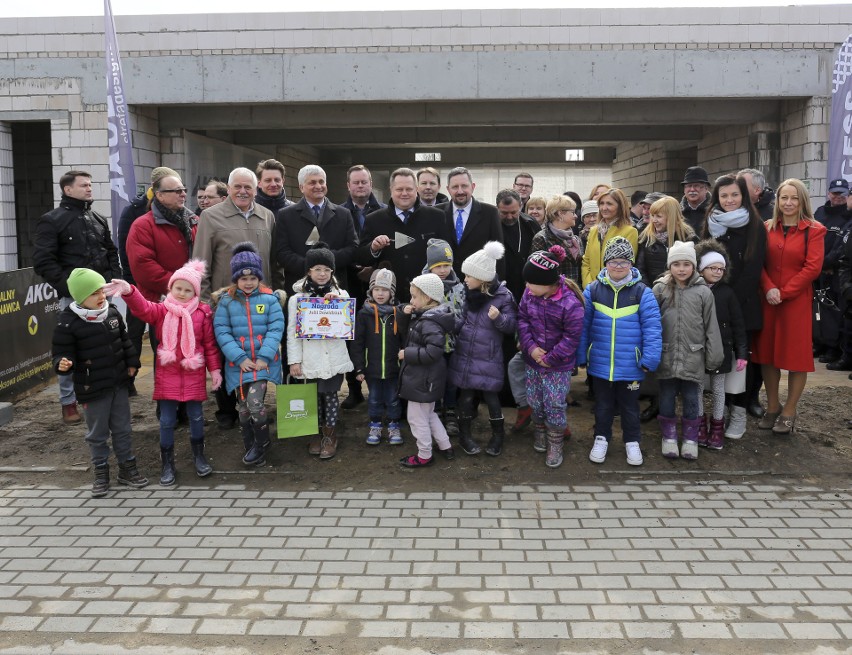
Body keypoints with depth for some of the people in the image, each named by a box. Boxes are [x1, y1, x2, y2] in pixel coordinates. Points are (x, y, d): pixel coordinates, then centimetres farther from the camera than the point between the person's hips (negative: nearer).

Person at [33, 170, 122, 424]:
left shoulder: (99, 220, 16)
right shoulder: (52, 221, -3)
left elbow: (111, 253, 23)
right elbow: (43, 261, -10)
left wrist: (114, 278, 7)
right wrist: (67, 286, -17)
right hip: (73, 297, -5)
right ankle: (68, 403, 9)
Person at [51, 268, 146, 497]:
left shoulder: (112, 312, 0)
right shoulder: (68, 322, -16)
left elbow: (125, 340, 13)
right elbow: (62, 352, -14)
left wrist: (132, 362, 13)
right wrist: (63, 363, -35)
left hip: (118, 383, 5)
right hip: (92, 388, -5)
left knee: (122, 429, 15)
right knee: (98, 433, 9)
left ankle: (127, 468, 29)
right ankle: (101, 472, 25)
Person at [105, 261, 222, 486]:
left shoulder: (203, 313, -1)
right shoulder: (161, 311, -1)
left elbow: (210, 344, 3)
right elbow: (142, 307, -22)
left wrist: (215, 369, 2)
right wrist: (128, 291, -41)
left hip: (194, 374, 0)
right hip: (167, 374, 0)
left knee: (196, 416, 11)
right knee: (167, 420, 6)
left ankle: (199, 455, 31)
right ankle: (167, 463, 19)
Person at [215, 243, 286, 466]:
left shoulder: (270, 298, -2)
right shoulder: (226, 300, 1)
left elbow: (276, 328, -6)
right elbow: (221, 331, -4)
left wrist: (264, 357, -15)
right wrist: (240, 358, -13)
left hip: (264, 361, -2)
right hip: (238, 363, 2)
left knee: (255, 404, -13)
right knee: (243, 409, 10)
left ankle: (261, 445, 10)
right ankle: (251, 449, 28)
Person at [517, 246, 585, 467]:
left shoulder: (570, 303, -24)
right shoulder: (529, 294, -8)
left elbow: (572, 337, -18)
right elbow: (522, 319, 1)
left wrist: (550, 358, -15)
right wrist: (530, 346, -12)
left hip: (558, 365, -5)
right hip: (533, 359, 5)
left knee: (555, 404, 2)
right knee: (534, 400, 17)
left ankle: (555, 444, 21)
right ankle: (540, 432, 42)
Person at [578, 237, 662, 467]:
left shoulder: (642, 293, -7)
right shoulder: (593, 290, -4)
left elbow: (652, 328, -8)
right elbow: (582, 326, 0)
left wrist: (649, 360, -11)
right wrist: (581, 358, 0)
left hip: (630, 366, -1)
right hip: (600, 364, 1)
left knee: (630, 406, 16)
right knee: (603, 405, 18)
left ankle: (632, 442, 34)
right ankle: (601, 439, 36)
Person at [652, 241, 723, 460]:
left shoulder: (703, 292, -3)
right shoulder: (660, 289, -1)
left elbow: (711, 327, 0)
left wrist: (714, 357, -1)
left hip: (693, 358, 0)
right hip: (666, 357, 1)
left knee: (691, 399, 10)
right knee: (667, 398, 11)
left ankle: (690, 439, 25)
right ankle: (669, 437, 26)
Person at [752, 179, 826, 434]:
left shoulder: (814, 230, -3)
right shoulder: (767, 228, 8)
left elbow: (812, 267, -10)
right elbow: (760, 263, 3)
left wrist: (783, 293, -13)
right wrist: (769, 289, -13)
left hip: (797, 301, -3)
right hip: (768, 300, 4)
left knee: (796, 355, 2)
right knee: (767, 352, 8)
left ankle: (789, 413, 12)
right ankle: (772, 407, 21)